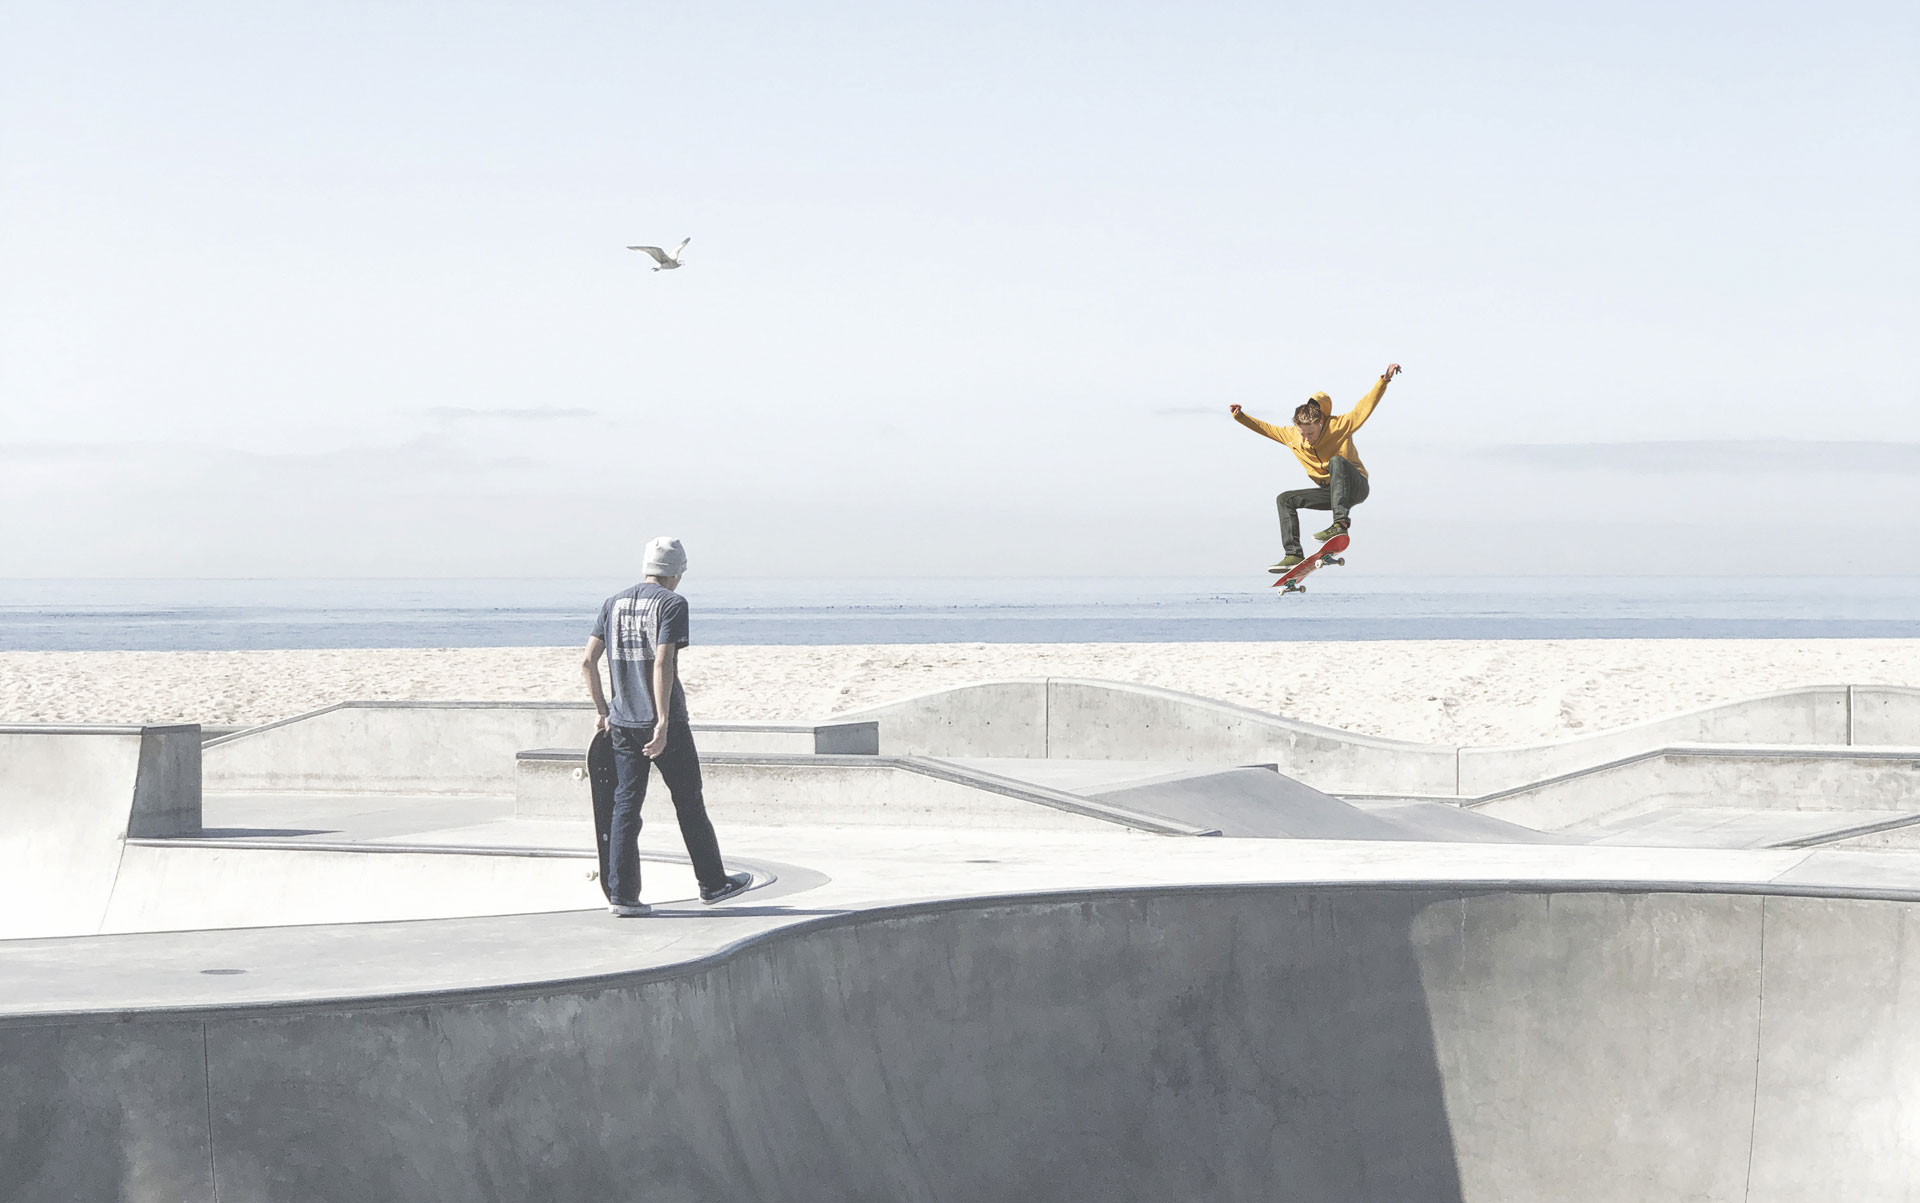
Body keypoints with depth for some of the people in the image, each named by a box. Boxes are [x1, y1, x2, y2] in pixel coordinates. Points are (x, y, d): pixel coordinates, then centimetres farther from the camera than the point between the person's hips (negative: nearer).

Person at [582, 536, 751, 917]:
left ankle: (621, 893, 1)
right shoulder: (672, 604, -8)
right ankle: (712, 883, 19)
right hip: (662, 722, -5)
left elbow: (588, 661, 7)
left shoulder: (613, 604, 10)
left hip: (622, 723, 5)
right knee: (689, 803, 8)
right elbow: (662, 663, -18)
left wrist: (603, 711, 17)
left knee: (625, 806, 6)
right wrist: (663, 722, -20)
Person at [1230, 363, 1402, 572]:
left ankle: (1341, 523, -49)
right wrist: (1240, 416, -1)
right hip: (1331, 492, 6)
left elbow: (1366, 406, -19)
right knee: (1285, 500, -2)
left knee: (1337, 461, -36)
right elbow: (1265, 428, 11)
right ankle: (1294, 553, -8)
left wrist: (1385, 379, -30)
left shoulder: (1339, 425, -14)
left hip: (1356, 486, -6)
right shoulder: (1292, 436, 0)